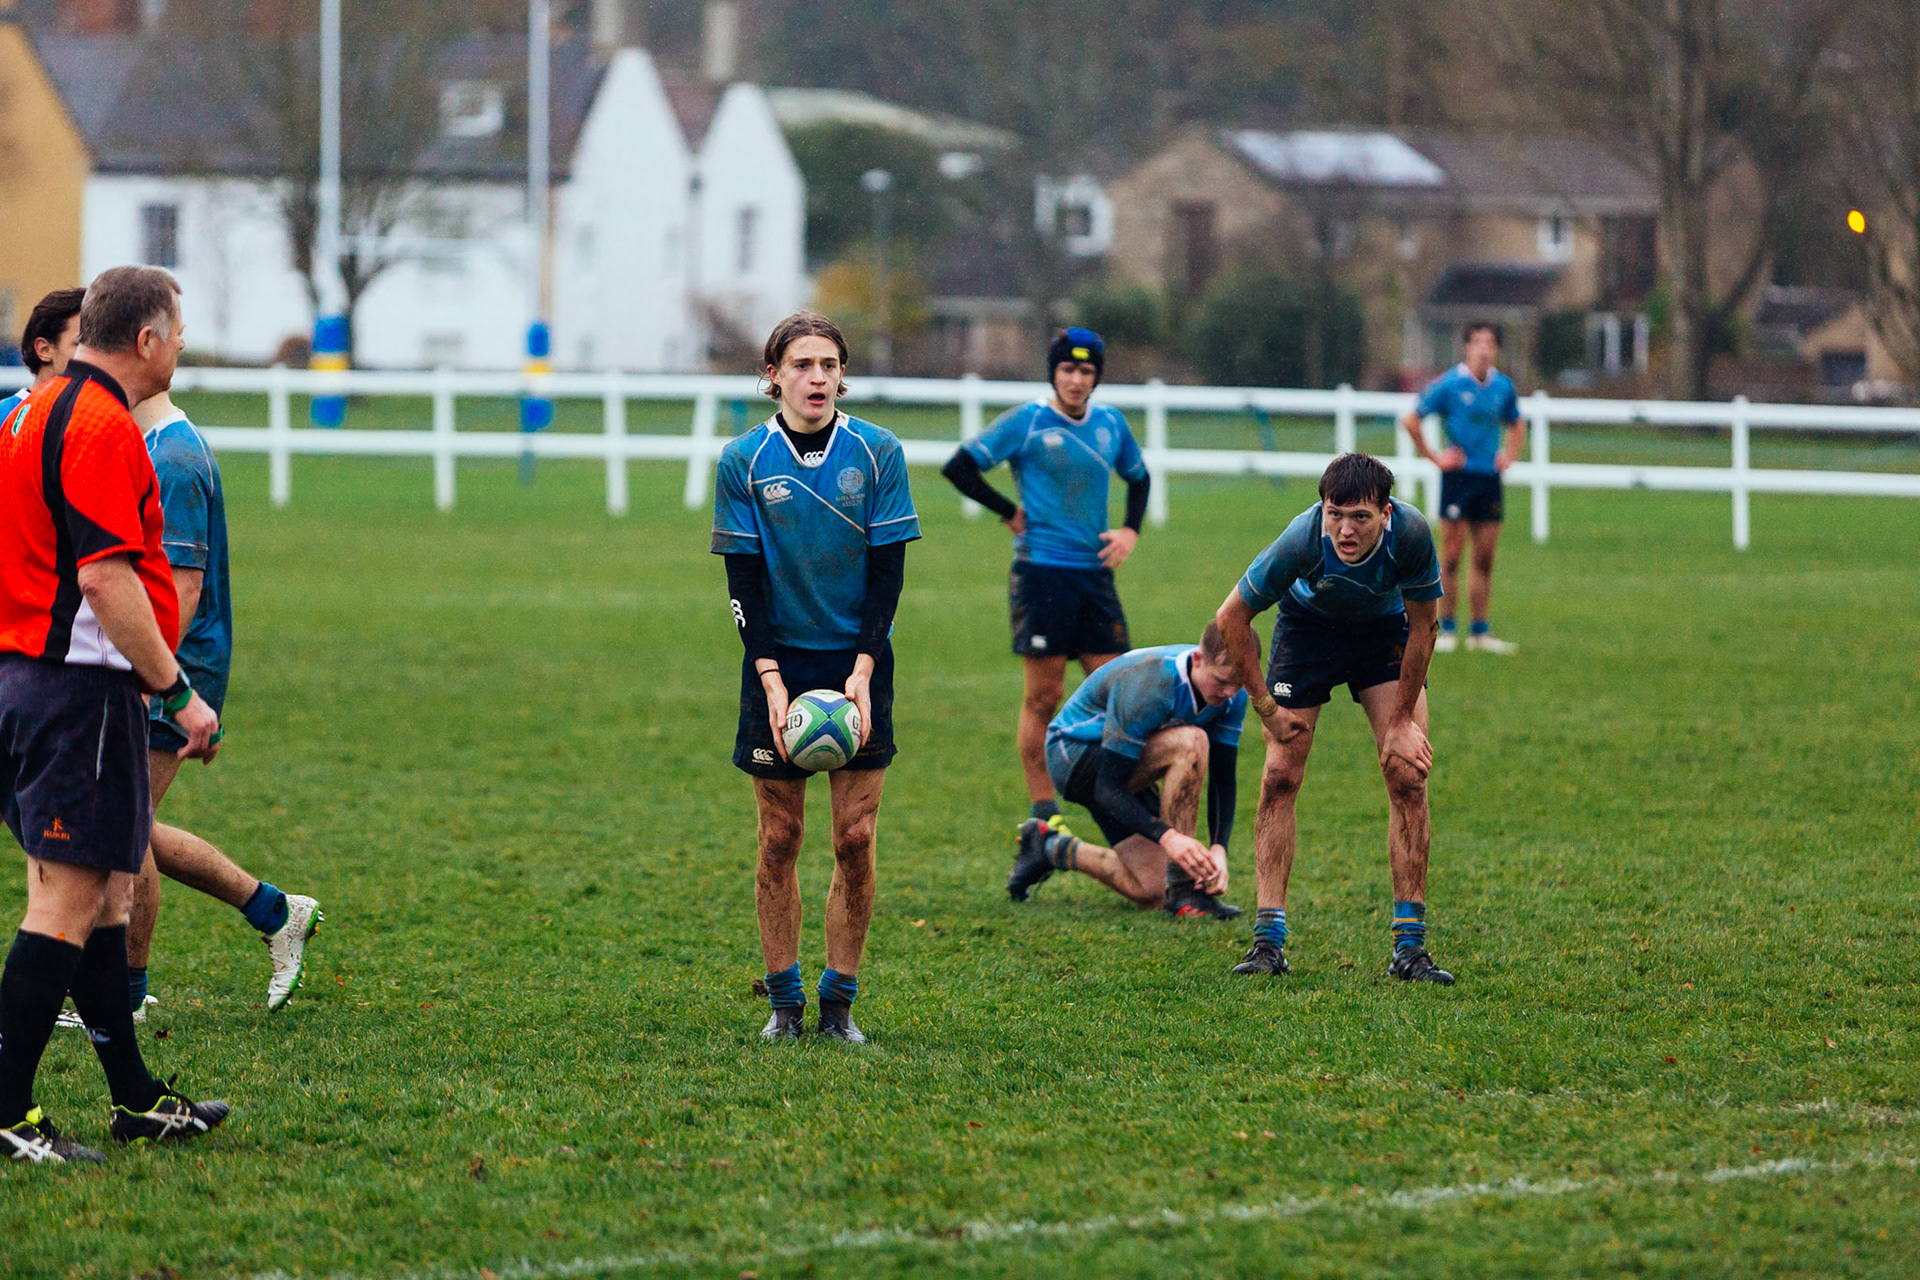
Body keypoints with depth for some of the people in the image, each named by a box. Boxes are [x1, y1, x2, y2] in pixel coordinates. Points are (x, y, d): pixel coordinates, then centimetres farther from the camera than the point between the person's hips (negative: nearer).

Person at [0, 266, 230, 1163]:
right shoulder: (101, 428, -16)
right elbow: (108, 580, -22)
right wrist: (178, 692, -18)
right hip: (84, 689, -10)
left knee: (104, 894, 15)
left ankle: (136, 1098, 21)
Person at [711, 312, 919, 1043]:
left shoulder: (877, 453, -3)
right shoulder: (744, 461, -3)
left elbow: (888, 569, -2)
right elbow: (743, 579, -3)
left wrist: (862, 668, -12)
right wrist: (772, 680, -13)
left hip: (858, 662, 0)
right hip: (778, 665, 0)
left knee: (855, 839, -3)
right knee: (779, 839, 1)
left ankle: (841, 1002, 6)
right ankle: (784, 1001, 11)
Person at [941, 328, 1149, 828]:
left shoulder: (1110, 423, 11)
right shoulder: (1026, 421, -4)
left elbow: (1138, 476, 28)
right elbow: (960, 467, -4)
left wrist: (1130, 529, 11)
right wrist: (1010, 513, -3)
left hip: (1095, 572, 5)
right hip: (1041, 574, -5)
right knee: (1043, 697, -2)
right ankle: (1043, 814, 3)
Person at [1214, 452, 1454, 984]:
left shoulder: (1411, 533, -34)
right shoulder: (1301, 542, -36)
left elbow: (1422, 625, -17)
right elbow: (1231, 617, -20)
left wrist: (1402, 720, -14)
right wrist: (1266, 708, -16)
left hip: (1385, 630, 1)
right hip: (1308, 624, -1)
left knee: (1407, 774, -11)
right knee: (1280, 776, -9)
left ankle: (1410, 945, -6)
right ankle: (1269, 939, -3)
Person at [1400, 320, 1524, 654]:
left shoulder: (1503, 386, 8)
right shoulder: (1448, 384, -6)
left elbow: (1516, 425, 27)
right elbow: (1410, 420, -3)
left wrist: (1509, 455, 12)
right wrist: (1434, 457, -4)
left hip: (1489, 477, 4)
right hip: (1458, 476, -4)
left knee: (1485, 559, 4)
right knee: (1451, 558, -4)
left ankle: (1480, 632, 10)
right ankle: (1445, 630, 3)